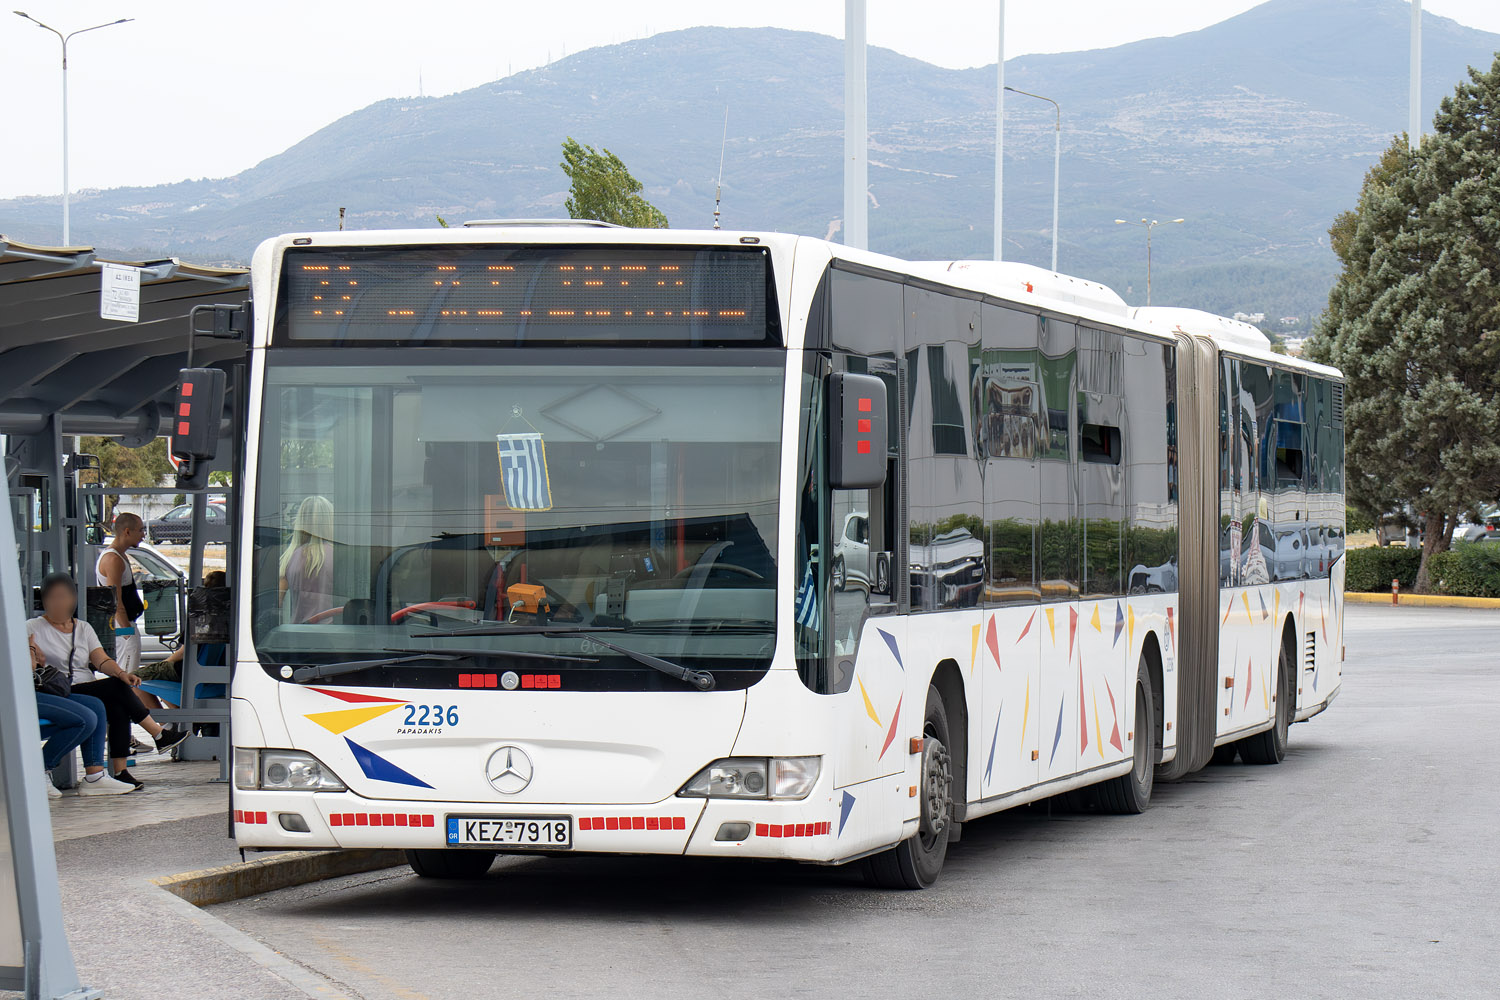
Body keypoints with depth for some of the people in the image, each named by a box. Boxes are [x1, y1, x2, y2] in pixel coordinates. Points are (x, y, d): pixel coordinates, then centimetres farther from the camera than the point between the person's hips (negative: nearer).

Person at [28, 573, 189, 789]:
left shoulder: (83, 628, 20)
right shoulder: (34, 628, 7)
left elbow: (101, 660, 8)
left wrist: (121, 672, -13)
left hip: (89, 693, 5)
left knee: (119, 708, -27)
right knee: (116, 687, -25)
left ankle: (119, 770, -29)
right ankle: (159, 735, -17)